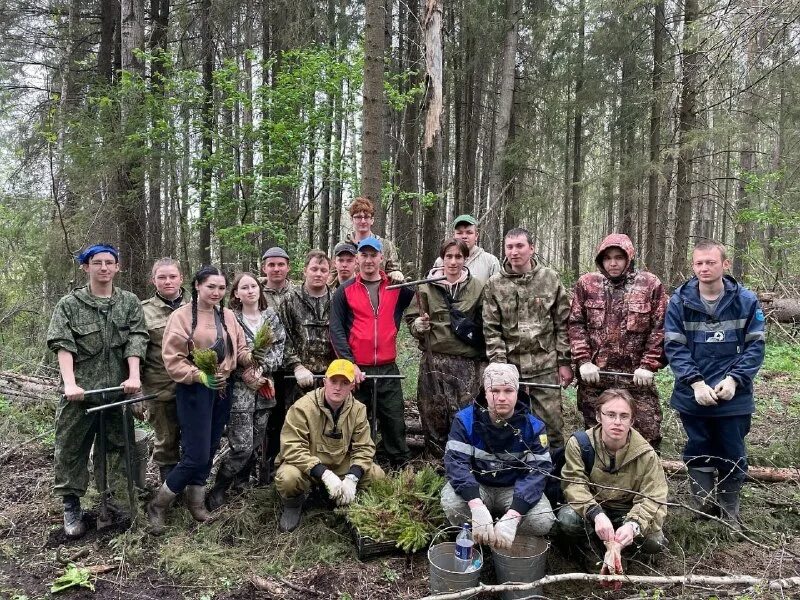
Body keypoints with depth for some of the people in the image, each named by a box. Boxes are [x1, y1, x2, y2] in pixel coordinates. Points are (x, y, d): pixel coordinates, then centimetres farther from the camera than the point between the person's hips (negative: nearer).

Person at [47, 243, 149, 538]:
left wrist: (134, 376, -18)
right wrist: (69, 383, -21)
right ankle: (71, 506, 20)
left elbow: (136, 340, -4)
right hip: (81, 391, -1)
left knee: (115, 447, 11)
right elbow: (63, 345, -9)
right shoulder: (69, 304, 1)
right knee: (71, 448, 5)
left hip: (118, 390, 1)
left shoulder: (130, 303, 6)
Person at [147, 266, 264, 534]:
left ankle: (195, 501, 34)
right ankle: (157, 506, 14)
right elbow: (172, 360, -14)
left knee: (209, 450, 15)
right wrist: (201, 376, -25)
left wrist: (250, 357, -11)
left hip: (222, 388, 6)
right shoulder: (181, 316, -10)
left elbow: (238, 350, 10)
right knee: (196, 456, -7)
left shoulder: (227, 315, 8)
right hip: (194, 390, -6)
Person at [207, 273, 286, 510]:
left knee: (255, 443, 10)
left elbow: (279, 348, 3)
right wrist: (244, 374, -15)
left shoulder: (271, 317, 8)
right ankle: (218, 490, 11)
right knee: (242, 446, -8)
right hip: (239, 388, -4)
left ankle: (242, 484, 30)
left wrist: (261, 368, -12)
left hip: (263, 387, 4)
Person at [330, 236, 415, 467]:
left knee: (394, 421, 5)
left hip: (388, 369, 1)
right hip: (356, 369, -1)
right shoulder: (345, 290, 3)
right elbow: (336, 329, -2)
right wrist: (349, 363, -11)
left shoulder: (397, 287, 8)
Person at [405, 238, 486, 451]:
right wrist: (418, 326, -11)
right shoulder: (426, 287, 6)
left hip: (467, 361, -1)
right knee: (433, 412, 3)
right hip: (434, 360, 1)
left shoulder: (478, 287, 5)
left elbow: (485, 325, 8)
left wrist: (484, 359, 4)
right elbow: (411, 319, 12)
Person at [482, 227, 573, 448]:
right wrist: (500, 365, -8)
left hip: (546, 366, 0)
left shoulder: (550, 279, 1)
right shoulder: (494, 285, 1)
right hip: (511, 366, 1)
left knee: (551, 422, 4)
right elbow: (491, 330, -1)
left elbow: (563, 324, 2)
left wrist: (565, 362, 0)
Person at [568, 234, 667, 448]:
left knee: (647, 434, 1)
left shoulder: (650, 284, 0)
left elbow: (659, 328, -1)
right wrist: (583, 361, -6)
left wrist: (648, 366, -8)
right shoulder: (586, 283, 4)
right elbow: (576, 324, 3)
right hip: (594, 374, 2)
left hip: (637, 376, -1)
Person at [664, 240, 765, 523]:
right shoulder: (679, 301, -6)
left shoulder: (746, 301, -6)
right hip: (692, 396, 0)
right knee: (698, 454, 13)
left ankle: (730, 513, 31)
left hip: (734, 397, 0)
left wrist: (734, 379, -16)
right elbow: (674, 347, -7)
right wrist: (695, 382, -17)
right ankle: (703, 510, 30)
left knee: (732, 456, 12)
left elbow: (755, 346, -3)